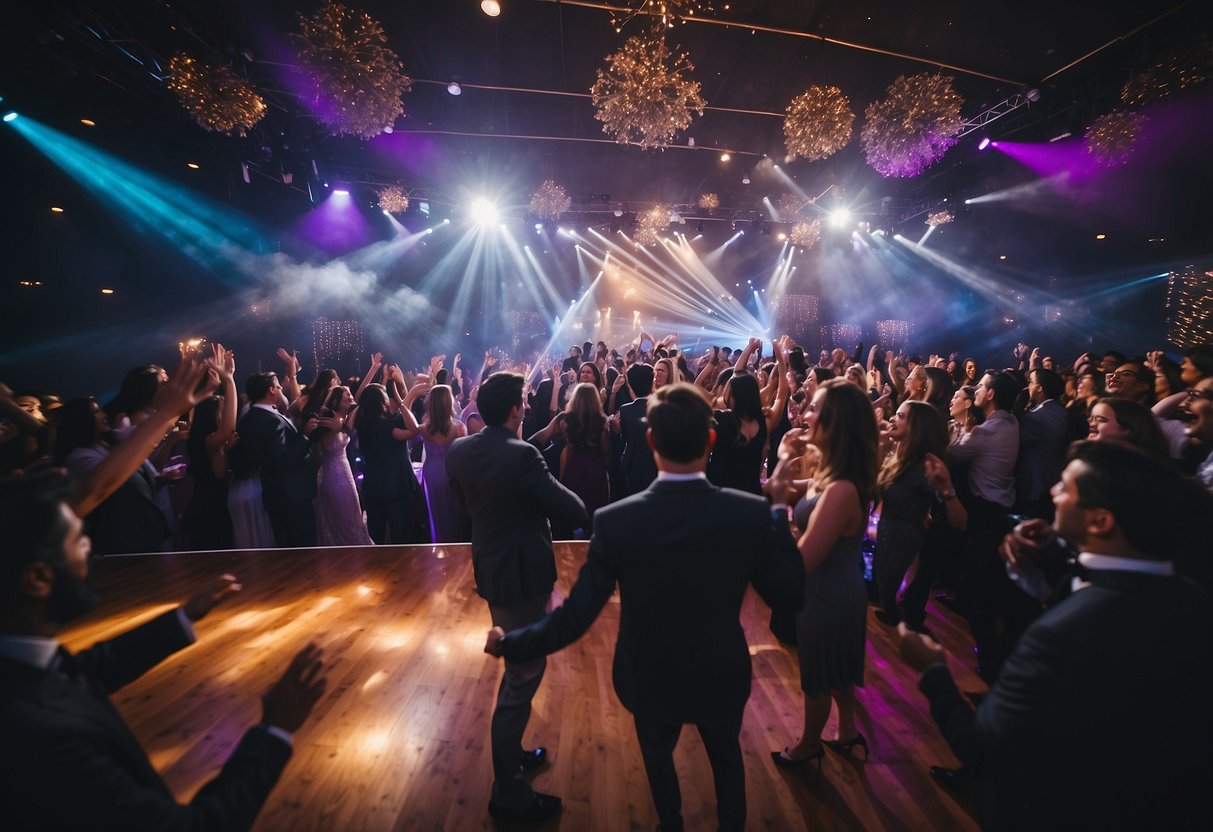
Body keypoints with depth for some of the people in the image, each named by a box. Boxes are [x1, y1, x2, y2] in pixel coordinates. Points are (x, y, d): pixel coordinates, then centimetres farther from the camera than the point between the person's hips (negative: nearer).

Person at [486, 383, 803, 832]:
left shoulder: (615, 521, -28)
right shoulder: (752, 513, -26)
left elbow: (574, 617, -21)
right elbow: (789, 595, -13)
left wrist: (508, 643, -4)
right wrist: (780, 510, -2)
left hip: (650, 678, 0)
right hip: (722, 675, 0)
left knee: (658, 757, 33)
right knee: (727, 757, 33)